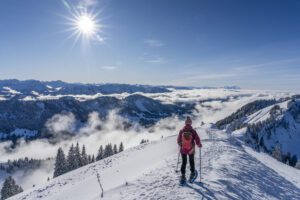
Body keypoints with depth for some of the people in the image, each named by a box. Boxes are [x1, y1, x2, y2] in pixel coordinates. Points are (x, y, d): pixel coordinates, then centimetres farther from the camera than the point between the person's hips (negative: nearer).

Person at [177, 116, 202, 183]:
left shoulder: (181, 131, -11)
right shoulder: (193, 131, -18)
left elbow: (178, 141, 0)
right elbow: (197, 140, -14)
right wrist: (199, 145, 7)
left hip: (183, 150, 1)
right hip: (191, 150, -1)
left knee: (184, 162, 16)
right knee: (191, 162, 22)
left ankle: (183, 176, 17)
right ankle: (192, 173, 32)